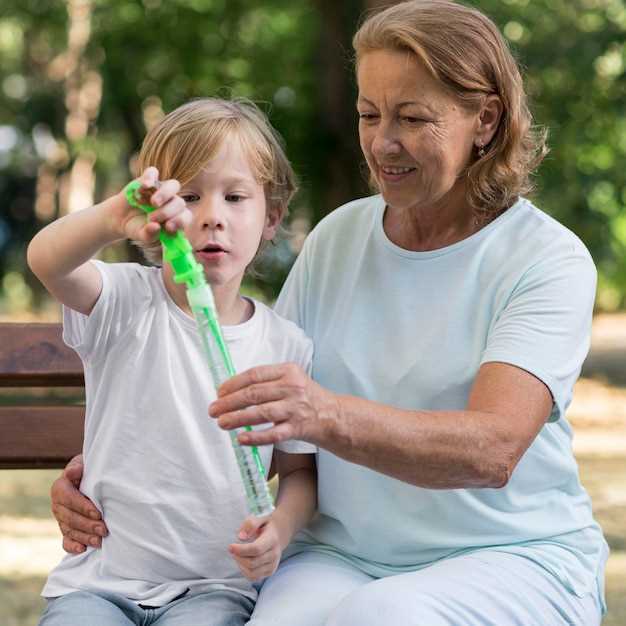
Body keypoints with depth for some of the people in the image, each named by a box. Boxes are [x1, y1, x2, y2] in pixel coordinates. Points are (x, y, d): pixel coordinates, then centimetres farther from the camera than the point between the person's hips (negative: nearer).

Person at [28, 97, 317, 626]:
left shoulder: (287, 345, 2)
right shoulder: (127, 302, -4)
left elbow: (299, 468, 12)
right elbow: (46, 260, -26)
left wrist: (280, 526, -11)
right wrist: (114, 220, -48)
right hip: (100, 579, 0)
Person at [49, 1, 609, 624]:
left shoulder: (550, 259, -7)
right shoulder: (337, 237, 10)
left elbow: (493, 448, -24)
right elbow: (245, 408, 13)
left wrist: (328, 417, -41)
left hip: (513, 554, -3)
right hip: (342, 550, 3)